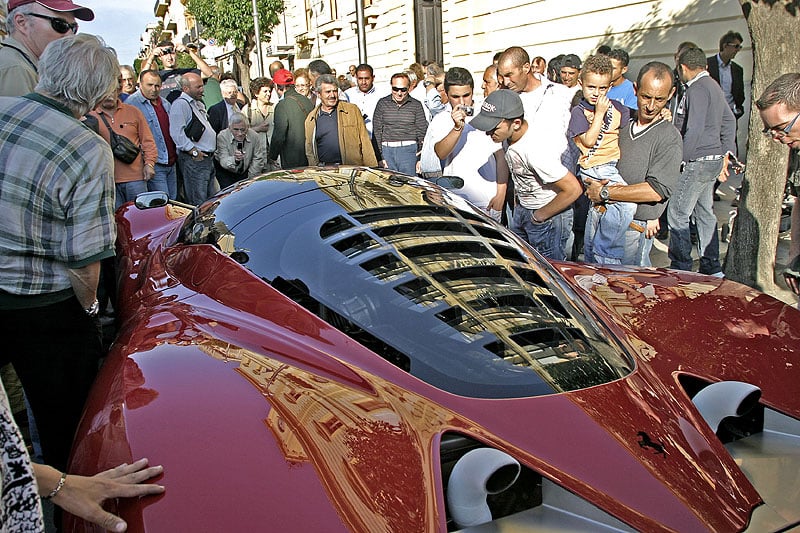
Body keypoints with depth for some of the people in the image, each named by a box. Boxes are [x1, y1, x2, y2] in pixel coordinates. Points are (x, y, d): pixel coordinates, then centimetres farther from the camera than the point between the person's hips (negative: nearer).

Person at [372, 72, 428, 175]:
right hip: (387, 150, 1)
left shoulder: (416, 105, 6)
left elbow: (422, 132, 7)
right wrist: (379, 157, -1)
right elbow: (376, 130, 6)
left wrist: (421, 158, -1)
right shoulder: (382, 103, 7)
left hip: (409, 151, -1)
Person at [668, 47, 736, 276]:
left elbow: (694, 130, -22)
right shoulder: (713, 86, 16)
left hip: (699, 161, -10)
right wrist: (726, 155, 21)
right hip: (714, 160, 10)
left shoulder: (697, 89, -14)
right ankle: (712, 268, 21)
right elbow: (729, 122, 20)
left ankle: (680, 268, -1)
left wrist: (680, 160, -16)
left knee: (677, 213, -5)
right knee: (704, 212, 15)